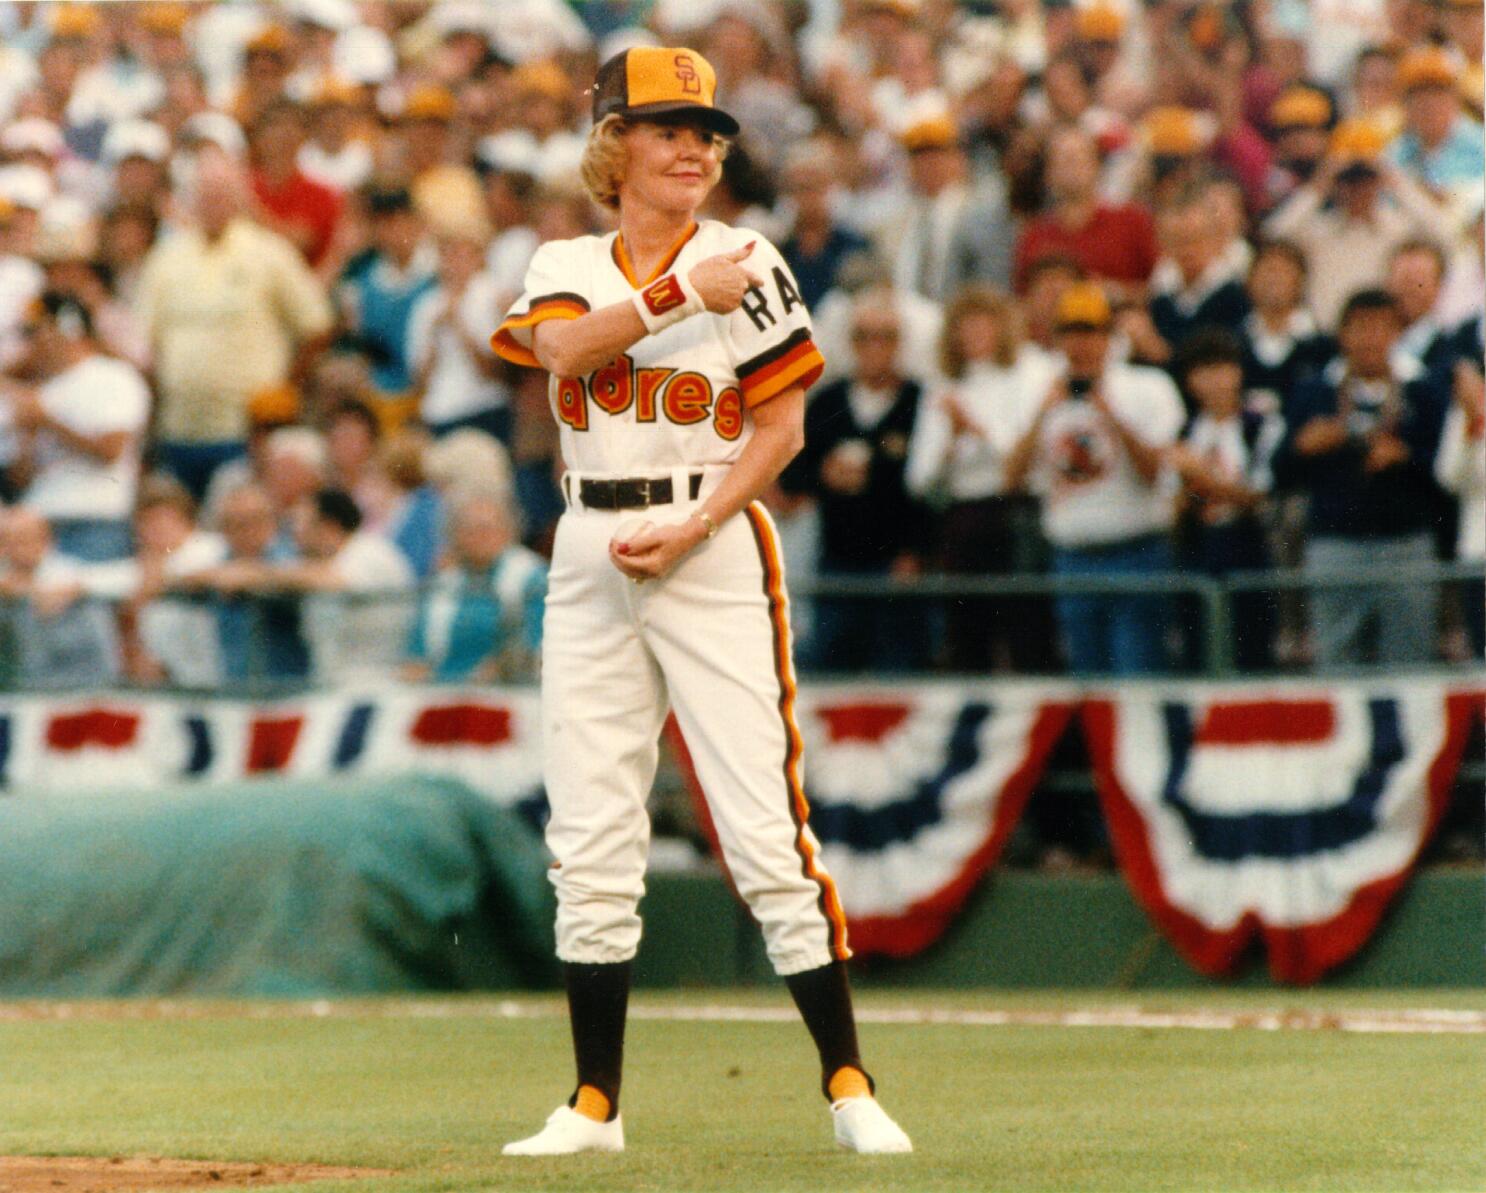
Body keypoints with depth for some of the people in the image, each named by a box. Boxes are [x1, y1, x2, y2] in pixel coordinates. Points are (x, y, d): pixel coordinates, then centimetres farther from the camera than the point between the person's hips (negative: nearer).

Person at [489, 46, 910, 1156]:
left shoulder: (745, 264, 1)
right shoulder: (567, 267, 10)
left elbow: (780, 429, -2)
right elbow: (564, 347, -13)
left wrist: (691, 530, -13)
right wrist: (681, 295, -21)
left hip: (717, 551, -3)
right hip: (591, 559, 3)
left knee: (768, 833, -10)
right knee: (590, 846, 3)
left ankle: (848, 1083, -6)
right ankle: (595, 1103, 11)